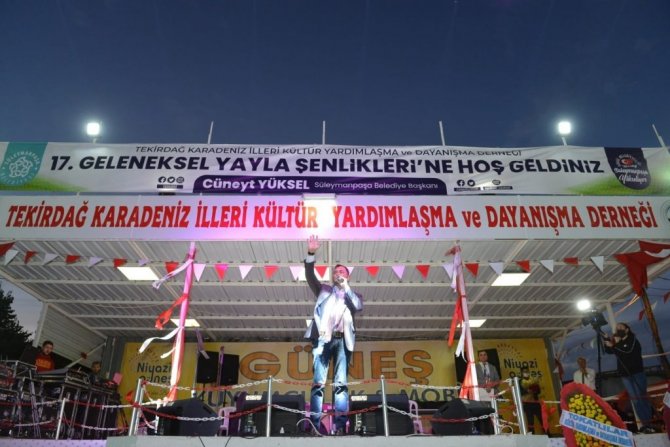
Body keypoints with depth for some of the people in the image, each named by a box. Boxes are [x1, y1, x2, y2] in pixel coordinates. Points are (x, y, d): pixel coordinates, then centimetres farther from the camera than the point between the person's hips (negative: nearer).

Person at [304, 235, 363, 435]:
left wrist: (345, 286, 0)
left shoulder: (351, 295, 23)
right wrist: (311, 254, -9)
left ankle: (340, 426, -9)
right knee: (318, 383, -8)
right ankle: (315, 425, -10)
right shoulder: (324, 290, 22)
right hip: (323, 339, 0)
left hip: (342, 341, 1)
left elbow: (359, 307, 1)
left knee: (341, 384, -7)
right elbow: (310, 276, 6)